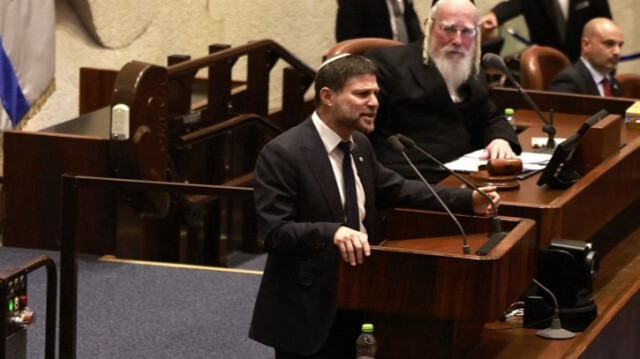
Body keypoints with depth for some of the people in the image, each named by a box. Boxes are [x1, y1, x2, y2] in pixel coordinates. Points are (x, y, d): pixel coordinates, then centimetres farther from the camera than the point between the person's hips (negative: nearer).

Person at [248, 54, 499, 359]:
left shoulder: (358, 144, 7)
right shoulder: (282, 154, -18)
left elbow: (395, 189, 20)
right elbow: (275, 233, -24)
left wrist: (468, 200, 10)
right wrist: (332, 232, -40)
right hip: (305, 311, -8)